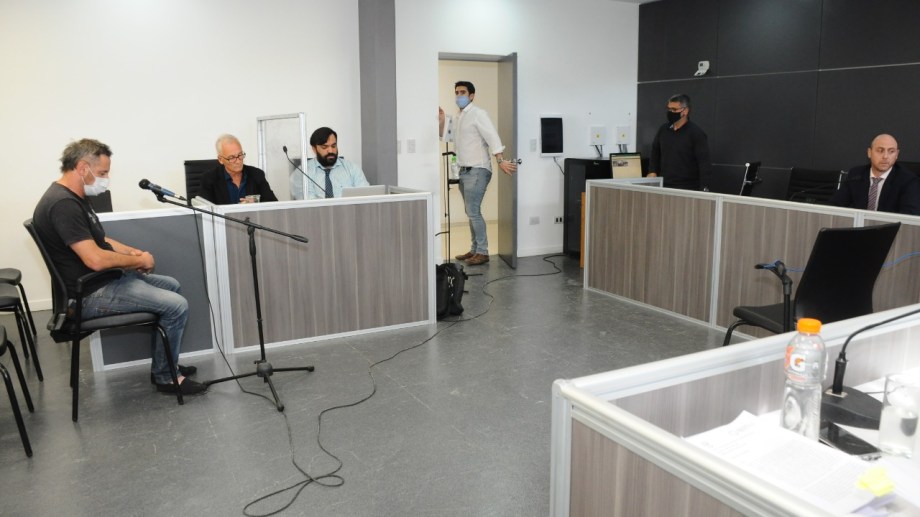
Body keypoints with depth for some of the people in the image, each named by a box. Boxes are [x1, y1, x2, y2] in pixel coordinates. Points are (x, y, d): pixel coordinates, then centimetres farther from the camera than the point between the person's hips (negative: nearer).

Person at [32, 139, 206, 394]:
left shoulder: (73, 197, 10)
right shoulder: (62, 204, -24)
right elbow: (95, 259, -31)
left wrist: (131, 251, 4)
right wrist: (139, 260, -15)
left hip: (103, 279, 11)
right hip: (89, 294, -11)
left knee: (171, 285, 20)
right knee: (177, 306, -16)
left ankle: (165, 363, 24)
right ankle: (165, 377, 3)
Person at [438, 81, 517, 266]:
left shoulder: (478, 114, -10)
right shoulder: (456, 117, 15)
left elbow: (492, 137, -20)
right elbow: (447, 138, 19)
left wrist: (500, 161, -30)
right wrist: (441, 122, 3)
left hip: (477, 171, -9)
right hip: (464, 171, 9)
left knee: (473, 212, -11)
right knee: (471, 212, 12)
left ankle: (483, 252, -4)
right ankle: (475, 249, 20)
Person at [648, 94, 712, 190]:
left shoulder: (697, 133, -7)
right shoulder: (663, 130, 9)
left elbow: (704, 163, -13)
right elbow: (655, 152, 22)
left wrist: (704, 190, -21)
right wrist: (652, 171, 6)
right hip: (664, 186, 5)